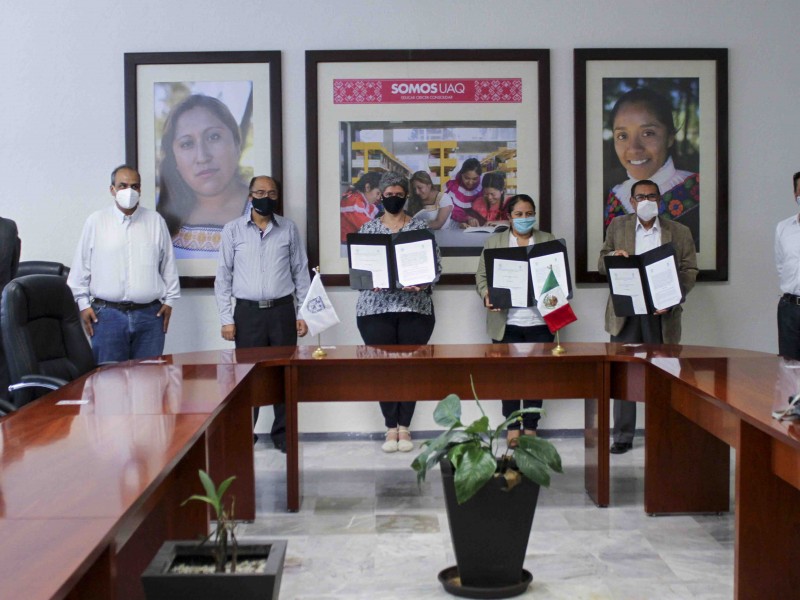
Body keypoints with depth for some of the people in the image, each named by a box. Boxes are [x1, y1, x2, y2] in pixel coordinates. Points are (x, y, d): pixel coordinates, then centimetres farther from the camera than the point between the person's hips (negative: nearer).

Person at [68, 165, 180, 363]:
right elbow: (81, 266, 6)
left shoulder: (156, 221, 7)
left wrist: (169, 300, 9)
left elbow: (168, 264, 11)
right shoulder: (96, 221, 3)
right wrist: (83, 303, 3)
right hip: (107, 313, -1)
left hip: (150, 314, 1)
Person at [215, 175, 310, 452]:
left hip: (282, 310, 1)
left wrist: (303, 313, 4)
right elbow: (223, 276, 4)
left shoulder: (289, 229, 7)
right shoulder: (232, 230, 4)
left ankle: (283, 434, 16)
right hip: (247, 312, -1)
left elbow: (301, 273, 9)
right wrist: (226, 319, -1)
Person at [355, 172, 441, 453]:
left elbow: (435, 264, 2)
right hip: (376, 307, 0)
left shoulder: (421, 227, 6)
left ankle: (404, 428, 13)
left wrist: (423, 282, -17)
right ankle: (391, 428, 12)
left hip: (415, 307, 0)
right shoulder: (368, 228, 7)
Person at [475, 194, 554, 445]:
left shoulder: (549, 241, 10)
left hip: (539, 321, 1)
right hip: (506, 321, 0)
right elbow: (482, 276, 7)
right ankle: (512, 428, 14)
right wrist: (487, 296, -12)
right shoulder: (494, 242, 9)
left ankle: (530, 428, 16)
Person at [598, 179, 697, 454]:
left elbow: (689, 271, 2)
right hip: (624, 313, 1)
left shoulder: (679, 232, 5)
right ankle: (623, 436, 10)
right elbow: (601, 265, 11)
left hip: (661, 314, -1)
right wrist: (613, 256, -14)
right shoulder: (617, 227, 9)